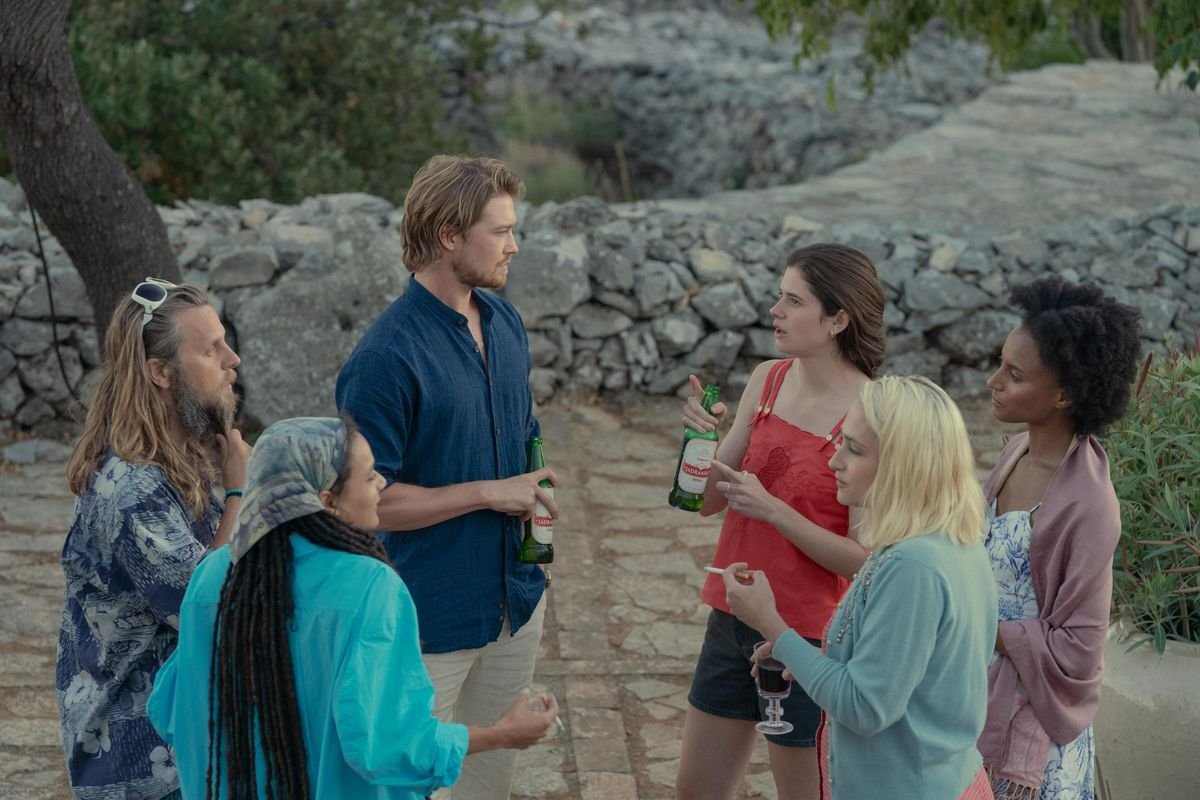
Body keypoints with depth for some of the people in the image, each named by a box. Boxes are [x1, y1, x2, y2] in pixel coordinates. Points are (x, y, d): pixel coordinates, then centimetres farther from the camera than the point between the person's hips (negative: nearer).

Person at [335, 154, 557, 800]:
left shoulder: (504, 322, 4)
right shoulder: (385, 357, -21)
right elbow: (369, 500, -20)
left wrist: (534, 492, 3)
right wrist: (487, 493, -19)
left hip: (515, 599, 7)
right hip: (432, 618, -7)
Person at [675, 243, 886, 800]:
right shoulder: (767, 381, 1)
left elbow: (863, 559, -19)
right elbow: (709, 499, 5)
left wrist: (771, 508, -27)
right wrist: (702, 436, -13)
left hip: (806, 638, -6)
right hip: (733, 619, 7)